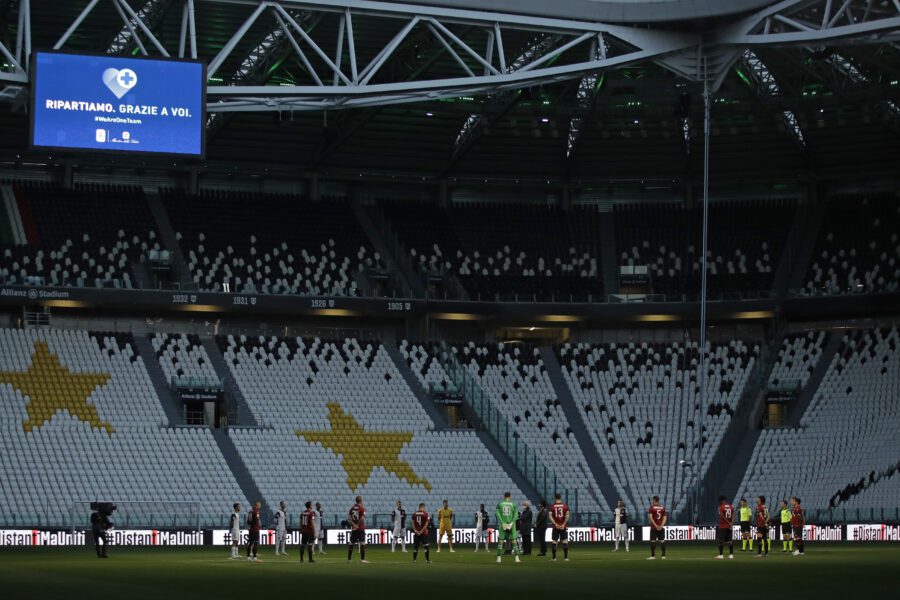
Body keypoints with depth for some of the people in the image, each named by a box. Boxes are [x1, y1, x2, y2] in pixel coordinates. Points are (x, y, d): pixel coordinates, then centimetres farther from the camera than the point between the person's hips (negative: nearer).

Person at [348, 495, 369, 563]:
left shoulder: (352, 508, 7)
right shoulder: (362, 508, -10)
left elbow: (349, 518, -1)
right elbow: (362, 518, -20)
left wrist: (354, 525, -9)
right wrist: (357, 525, -11)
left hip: (353, 528, 6)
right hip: (361, 528, -6)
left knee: (351, 544, 12)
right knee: (362, 543, -5)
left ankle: (349, 559, 16)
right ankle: (362, 559, -11)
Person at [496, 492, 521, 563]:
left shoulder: (499, 504, 5)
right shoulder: (513, 505, 4)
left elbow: (497, 514, -6)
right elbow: (516, 515, -7)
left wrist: (503, 523, -10)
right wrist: (511, 523, -11)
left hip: (502, 525, 0)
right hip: (511, 525, 0)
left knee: (500, 541, 6)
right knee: (514, 541, 5)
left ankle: (499, 558, 1)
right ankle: (517, 558, 0)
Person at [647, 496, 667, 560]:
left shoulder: (652, 507, -3)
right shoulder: (663, 507, 8)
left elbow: (651, 517, -11)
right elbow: (665, 517, 3)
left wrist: (655, 525, -12)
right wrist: (661, 526, -3)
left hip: (654, 527, -4)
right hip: (661, 527, 4)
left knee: (653, 541, -2)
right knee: (662, 541, 5)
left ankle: (653, 556, -6)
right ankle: (664, 555, 4)